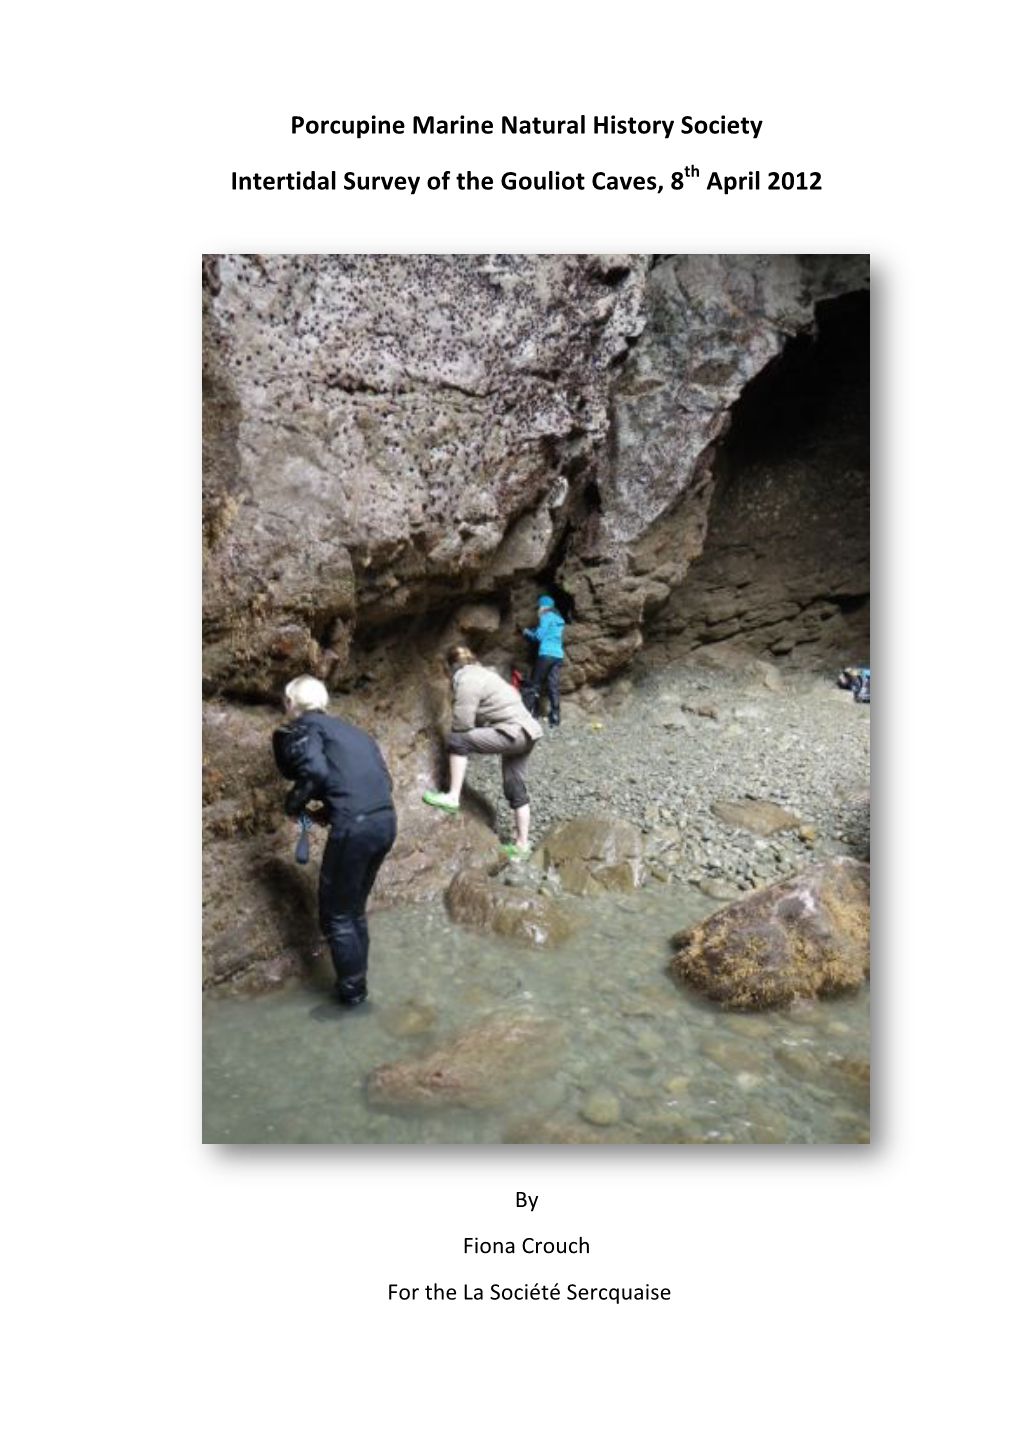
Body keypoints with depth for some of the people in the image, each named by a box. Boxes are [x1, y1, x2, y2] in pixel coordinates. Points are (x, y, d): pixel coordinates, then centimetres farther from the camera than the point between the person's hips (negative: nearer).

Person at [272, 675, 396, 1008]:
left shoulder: (302, 727, 2)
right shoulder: (351, 731, 23)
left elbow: (315, 772, -17)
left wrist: (293, 805, 2)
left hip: (354, 828, -8)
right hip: (386, 821, 8)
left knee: (336, 914, 12)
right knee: (355, 908, 24)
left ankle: (352, 990, 23)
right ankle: (357, 980, 35)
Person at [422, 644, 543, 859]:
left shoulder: (466, 681, -11)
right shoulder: (481, 673, 19)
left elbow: (463, 725, -14)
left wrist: (462, 743, 6)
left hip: (514, 733, -10)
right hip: (527, 732, 10)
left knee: (457, 740, -11)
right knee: (515, 790, 16)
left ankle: (453, 797, -8)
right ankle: (521, 845, 25)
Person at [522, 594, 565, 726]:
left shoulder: (546, 616, 0)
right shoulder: (558, 619, 22)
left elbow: (539, 635, -4)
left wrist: (528, 632, 14)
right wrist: (533, 631, 24)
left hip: (546, 654, -7)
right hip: (558, 655, 7)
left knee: (535, 684, -1)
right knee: (553, 686, 1)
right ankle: (555, 718, -4)